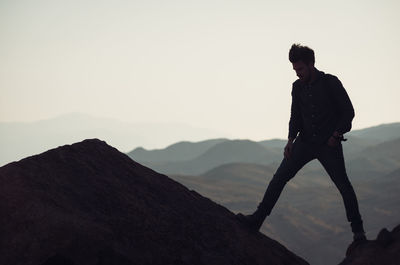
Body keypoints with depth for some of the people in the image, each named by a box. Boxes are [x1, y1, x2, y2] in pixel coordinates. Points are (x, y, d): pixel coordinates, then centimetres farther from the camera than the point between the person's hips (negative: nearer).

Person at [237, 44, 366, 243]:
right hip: (305, 142, 4)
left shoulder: (330, 83, -8)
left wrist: (336, 135, -11)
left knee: (343, 186, -4)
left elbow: (348, 111, -4)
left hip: (329, 144, -4)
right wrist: (291, 140, 1)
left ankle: (357, 229, 11)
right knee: (279, 177, -5)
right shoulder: (298, 87, 7)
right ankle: (257, 220, -5)